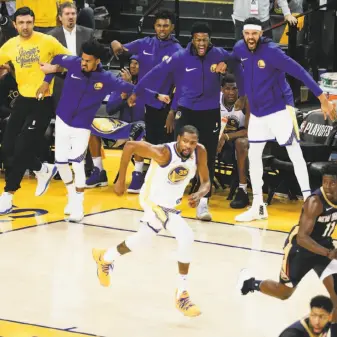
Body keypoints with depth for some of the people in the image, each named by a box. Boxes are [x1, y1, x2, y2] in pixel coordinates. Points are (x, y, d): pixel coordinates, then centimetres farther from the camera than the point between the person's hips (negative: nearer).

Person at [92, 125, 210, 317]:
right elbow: (130, 146, -25)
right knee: (186, 237, -23)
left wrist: (199, 195, -31)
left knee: (142, 240, 28)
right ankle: (182, 294, -12)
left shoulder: (200, 153, -17)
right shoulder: (164, 153, -32)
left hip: (171, 204, 7)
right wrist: (121, 181, -19)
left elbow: (206, 182, -8)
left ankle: (105, 258, 56)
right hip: (154, 200, -7)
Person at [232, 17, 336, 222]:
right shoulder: (240, 49, -3)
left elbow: (299, 72, -25)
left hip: (279, 108, -7)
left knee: (295, 154, -7)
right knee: (253, 156, 9)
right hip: (257, 112, 7)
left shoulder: (271, 51, -22)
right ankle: (258, 207, 18)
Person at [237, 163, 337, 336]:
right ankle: (249, 283, 41)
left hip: (323, 244, 5)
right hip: (300, 246, -5)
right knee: (283, 292, 13)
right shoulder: (315, 202, -33)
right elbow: (302, 238, -38)